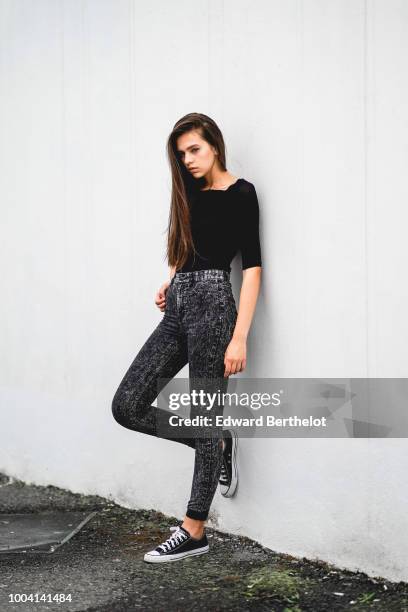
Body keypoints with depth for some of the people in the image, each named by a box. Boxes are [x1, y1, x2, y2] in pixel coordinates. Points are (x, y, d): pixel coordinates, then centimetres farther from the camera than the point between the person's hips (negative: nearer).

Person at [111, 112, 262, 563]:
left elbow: (252, 267, -10)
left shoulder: (240, 194, -5)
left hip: (212, 305, -8)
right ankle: (218, 445, 19)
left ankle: (194, 532, 8)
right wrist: (169, 284, 10)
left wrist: (239, 338, -17)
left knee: (206, 417, -1)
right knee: (128, 405, 1)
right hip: (177, 309, 8)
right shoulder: (190, 194, 16)